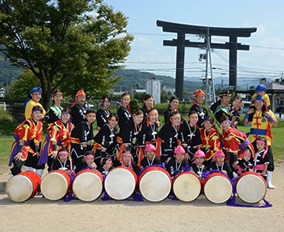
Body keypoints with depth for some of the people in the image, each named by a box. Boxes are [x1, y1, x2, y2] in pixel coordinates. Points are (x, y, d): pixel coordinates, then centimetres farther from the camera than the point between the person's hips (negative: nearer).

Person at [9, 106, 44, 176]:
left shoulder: (40, 125, 3)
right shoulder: (28, 123, -21)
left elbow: (37, 139, 8)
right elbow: (22, 138, -24)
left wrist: (37, 151, 6)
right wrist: (20, 151, -27)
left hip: (29, 146, 8)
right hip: (19, 146, -8)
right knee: (18, 164, -18)